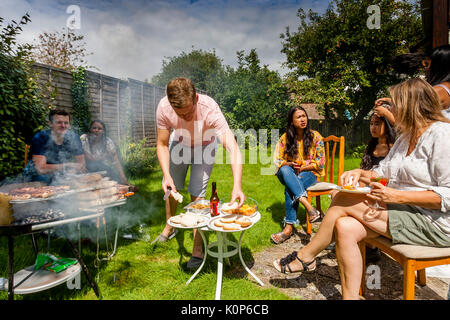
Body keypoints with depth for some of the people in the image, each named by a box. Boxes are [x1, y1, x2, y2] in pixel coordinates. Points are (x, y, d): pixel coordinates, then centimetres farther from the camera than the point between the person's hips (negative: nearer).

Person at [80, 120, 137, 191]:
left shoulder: (108, 141, -8)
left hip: (105, 171, 0)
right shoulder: (84, 139, -9)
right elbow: (90, 159, -12)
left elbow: (116, 161, -15)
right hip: (89, 171, 1)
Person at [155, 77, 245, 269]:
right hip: (179, 142, 3)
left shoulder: (210, 108, -41)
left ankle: (197, 249, 4)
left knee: (197, 194, -11)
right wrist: (166, 175, -35)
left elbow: (232, 148, -49)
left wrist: (237, 186, -60)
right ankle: (169, 226, 40)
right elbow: (162, 145, -20)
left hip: (204, 146, -3)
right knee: (170, 187, 11)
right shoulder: (163, 108, -32)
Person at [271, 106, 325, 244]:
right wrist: (290, 165, -18)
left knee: (290, 188, -35)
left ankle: (289, 227, -31)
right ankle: (309, 207, -46)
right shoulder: (285, 138, 3)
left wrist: (302, 168, -14)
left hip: (310, 173, -2)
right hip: (289, 174, 2)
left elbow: (320, 163, -1)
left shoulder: (315, 136, 0)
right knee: (284, 170, -36)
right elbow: (277, 161, 3)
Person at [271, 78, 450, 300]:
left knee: (343, 201, -18)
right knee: (345, 227, -17)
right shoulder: (406, 136, 15)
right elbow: (384, 170, 19)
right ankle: (350, 296, -8)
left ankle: (305, 257, 0)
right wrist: (361, 173, 0)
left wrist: (396, 196, -24)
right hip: (405, 213, 8)